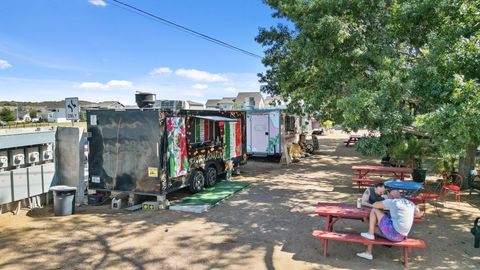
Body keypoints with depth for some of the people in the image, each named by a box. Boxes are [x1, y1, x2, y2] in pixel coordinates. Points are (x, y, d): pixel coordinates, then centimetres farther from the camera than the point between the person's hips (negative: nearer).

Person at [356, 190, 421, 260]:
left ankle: (370, 234, 2)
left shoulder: (392, 201, -5)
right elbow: (418, 214, 33)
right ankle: (368, 253, 22)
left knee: (374, 210, 4)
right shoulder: (411, 203, 14)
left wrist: (382, 207, 22)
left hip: (392, 231, -8)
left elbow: (374, 205, 0)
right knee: (372, 227, 23)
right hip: (401, 237, 8)